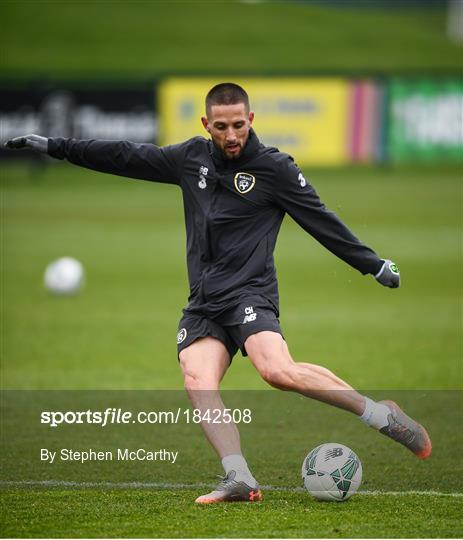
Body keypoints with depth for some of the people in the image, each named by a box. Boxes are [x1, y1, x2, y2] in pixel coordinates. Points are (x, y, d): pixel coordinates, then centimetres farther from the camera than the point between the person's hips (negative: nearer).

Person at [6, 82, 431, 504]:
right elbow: (126, 158, 19)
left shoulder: (274, 168, 0)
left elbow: (322, 221, 3)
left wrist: (374, 264, 1)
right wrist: (55, 147, 20)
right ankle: (239, 481, -28)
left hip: (250, 294, -5)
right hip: (204, 304, 5)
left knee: (278, 370, -29)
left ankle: (381, 415, -17)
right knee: (198, 381, -21)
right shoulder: (192, 158, 12)